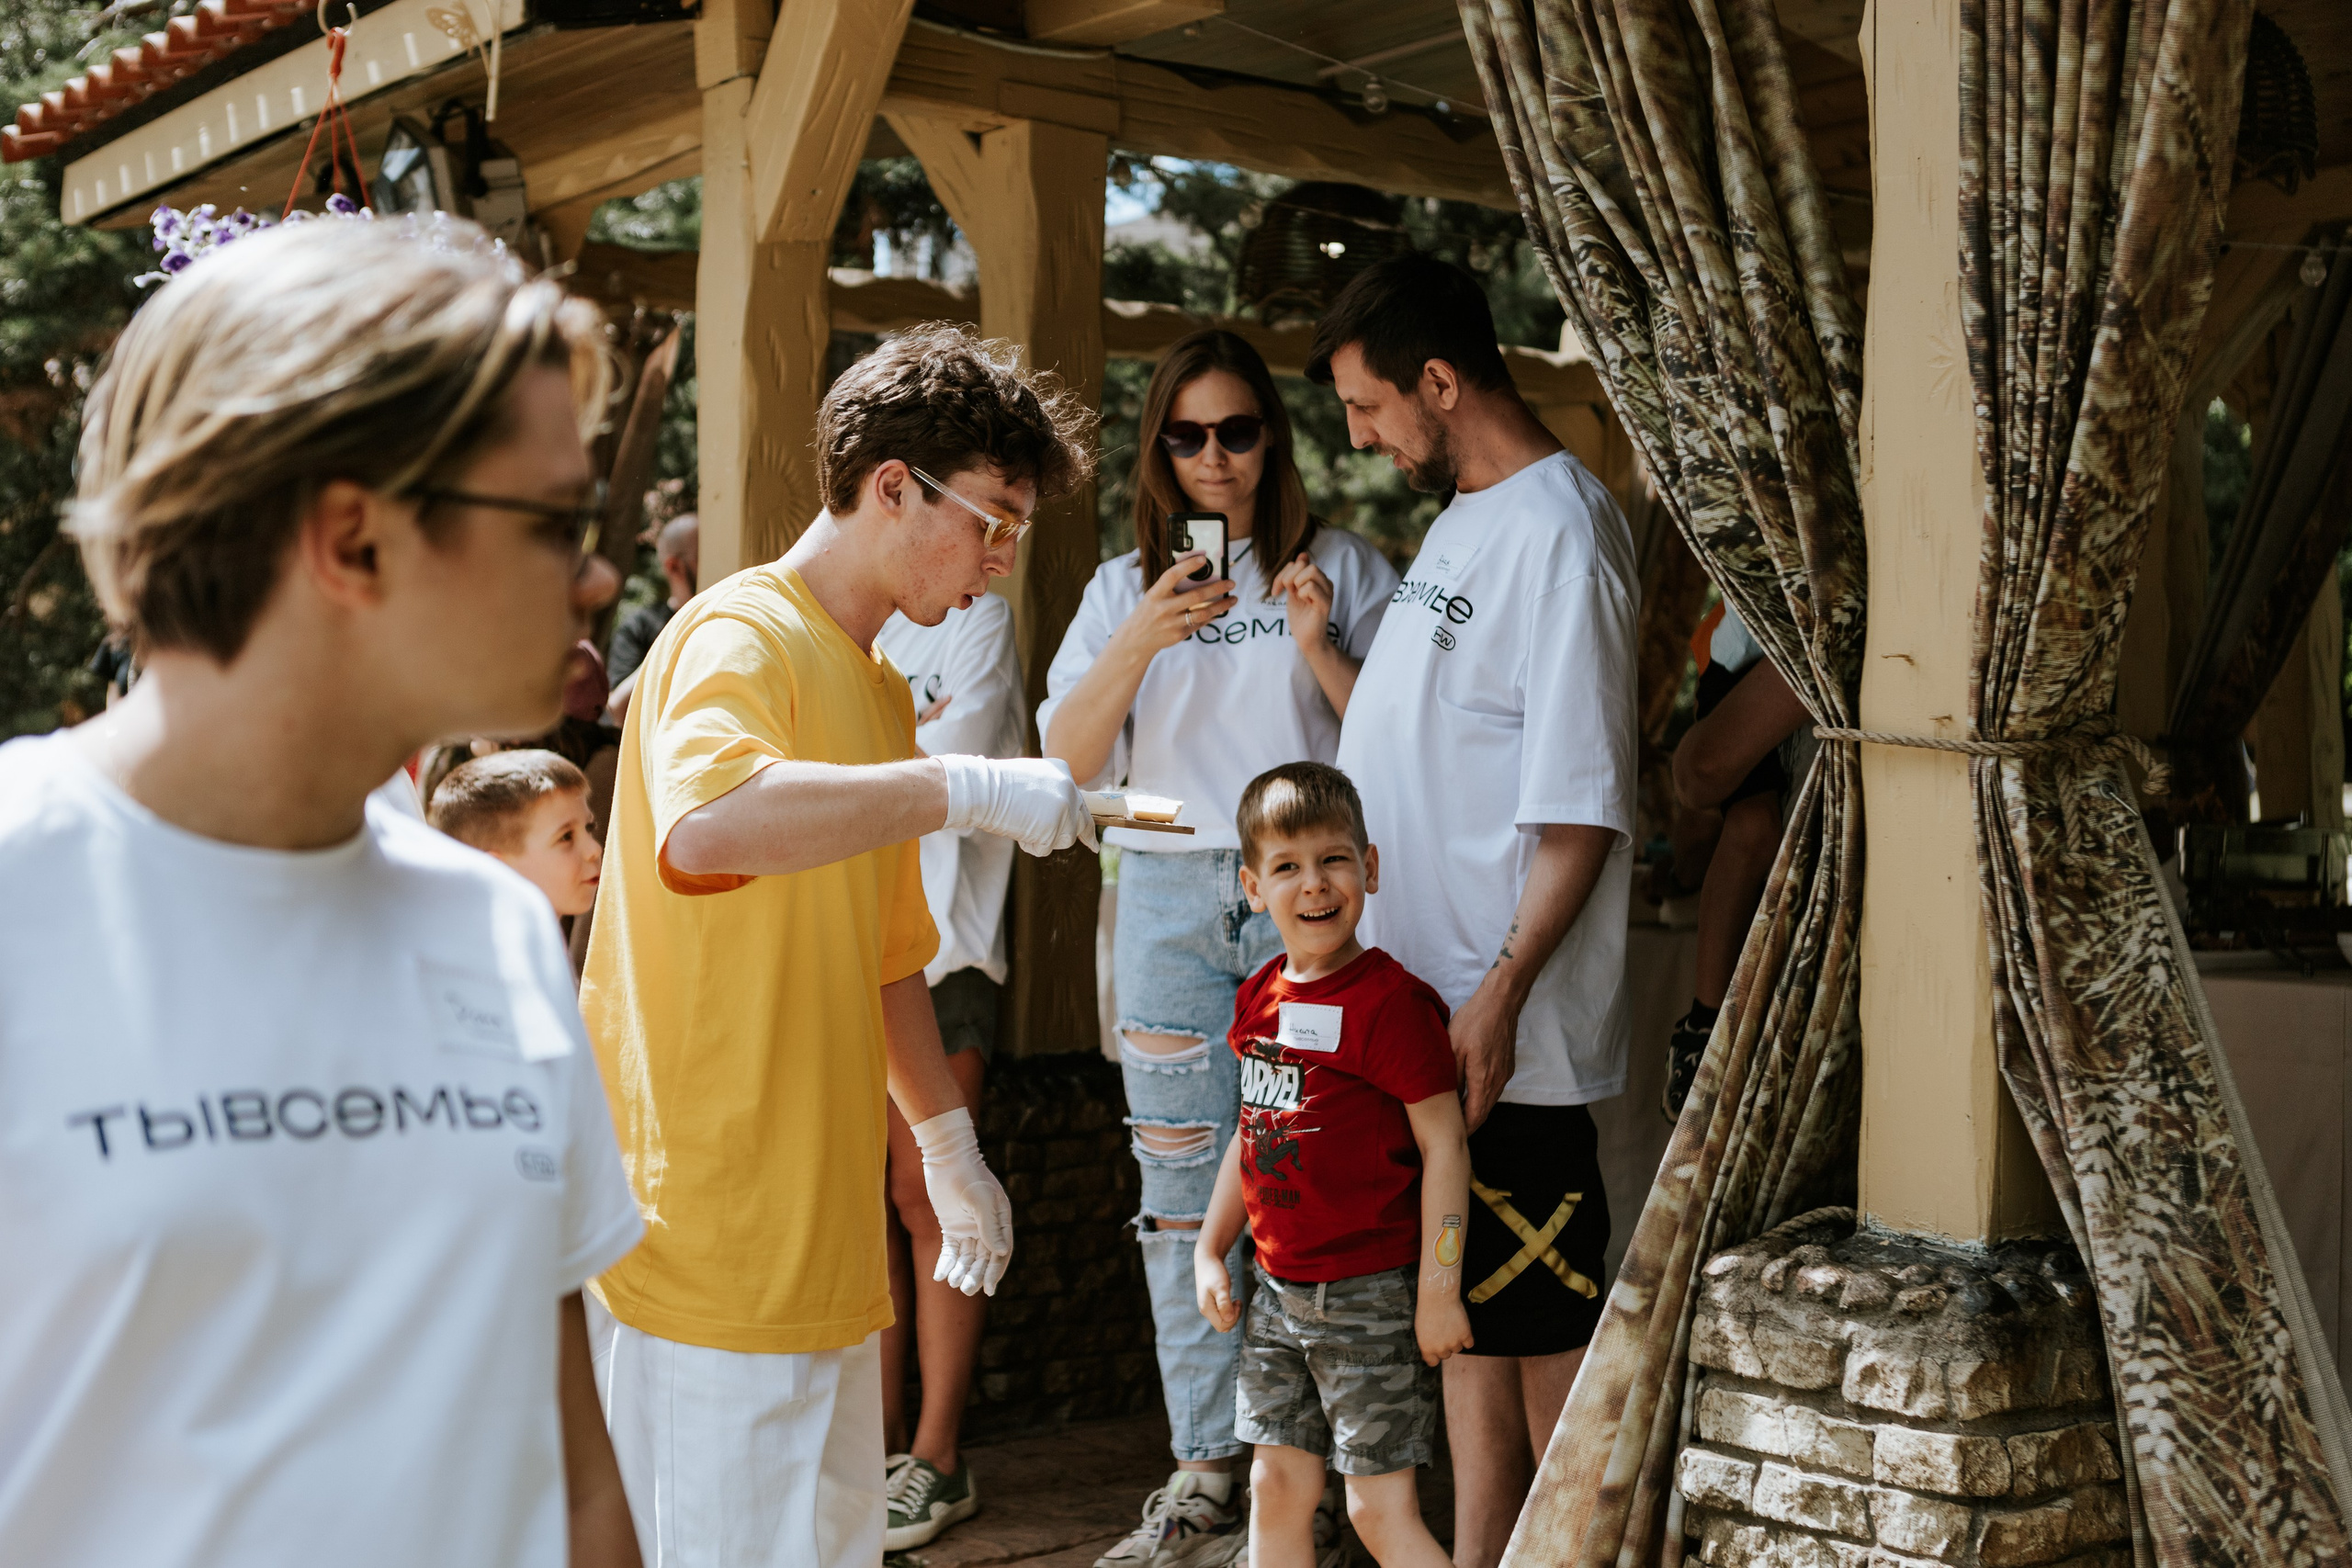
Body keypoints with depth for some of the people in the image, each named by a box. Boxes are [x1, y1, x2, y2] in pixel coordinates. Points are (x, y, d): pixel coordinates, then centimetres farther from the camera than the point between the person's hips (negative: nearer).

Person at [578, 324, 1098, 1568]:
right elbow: (706, 819, -36)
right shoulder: (741, 638, -12)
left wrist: (948, 1147, 25)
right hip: (712, 1224, -9)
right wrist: (966, 789, -31)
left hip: (819, 1228, 9)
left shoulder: (879, 688, 18)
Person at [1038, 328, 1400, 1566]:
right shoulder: (1125, 585, 14)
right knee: (1181, 1189, 4)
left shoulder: (1342, 569, 7)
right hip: (1170, 894, 3)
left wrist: (1323, 651, -13)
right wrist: (1141, 642, -11)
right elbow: (1063, 760, 3)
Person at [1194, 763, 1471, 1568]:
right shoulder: (1261, 998, 6)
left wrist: (1439, 1289, -16)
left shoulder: (1390, 1000, -16)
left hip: (1371, 1295, -7)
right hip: (1279, 1291, 7)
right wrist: (1209, 1250, 16)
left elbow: (1443, 1142, -15)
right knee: (1277, 1487, 14)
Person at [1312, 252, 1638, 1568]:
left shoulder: (1560, 532, -16)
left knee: (1545, 1319, 3)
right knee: (1467, 1313, 16)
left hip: (1507, 1029, -9)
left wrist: (1498, 1000, -22)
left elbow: (1582, 812, -20)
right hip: (1425, 1010, 9)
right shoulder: (1465, 518, 14)